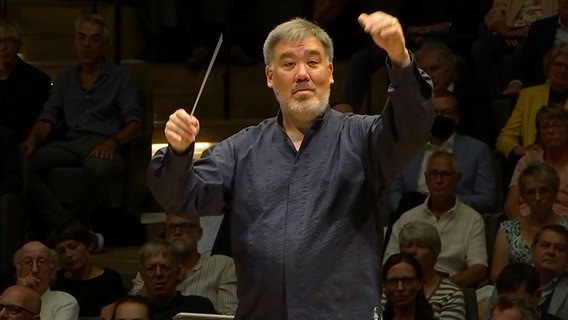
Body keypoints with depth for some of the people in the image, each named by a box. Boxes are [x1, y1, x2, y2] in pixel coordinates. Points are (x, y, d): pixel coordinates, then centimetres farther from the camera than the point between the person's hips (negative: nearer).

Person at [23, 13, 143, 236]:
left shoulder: (119, 77, 13)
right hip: (70, 143, 4)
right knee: (24, 163, -26)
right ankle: (63, 226, -37)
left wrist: (113, 141, -18)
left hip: (102, 145, -4)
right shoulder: (65, 78, 25)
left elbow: (134, 123, 3)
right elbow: (48, 117, 17)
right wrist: (33, 139, -6)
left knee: (100, 167, -42)